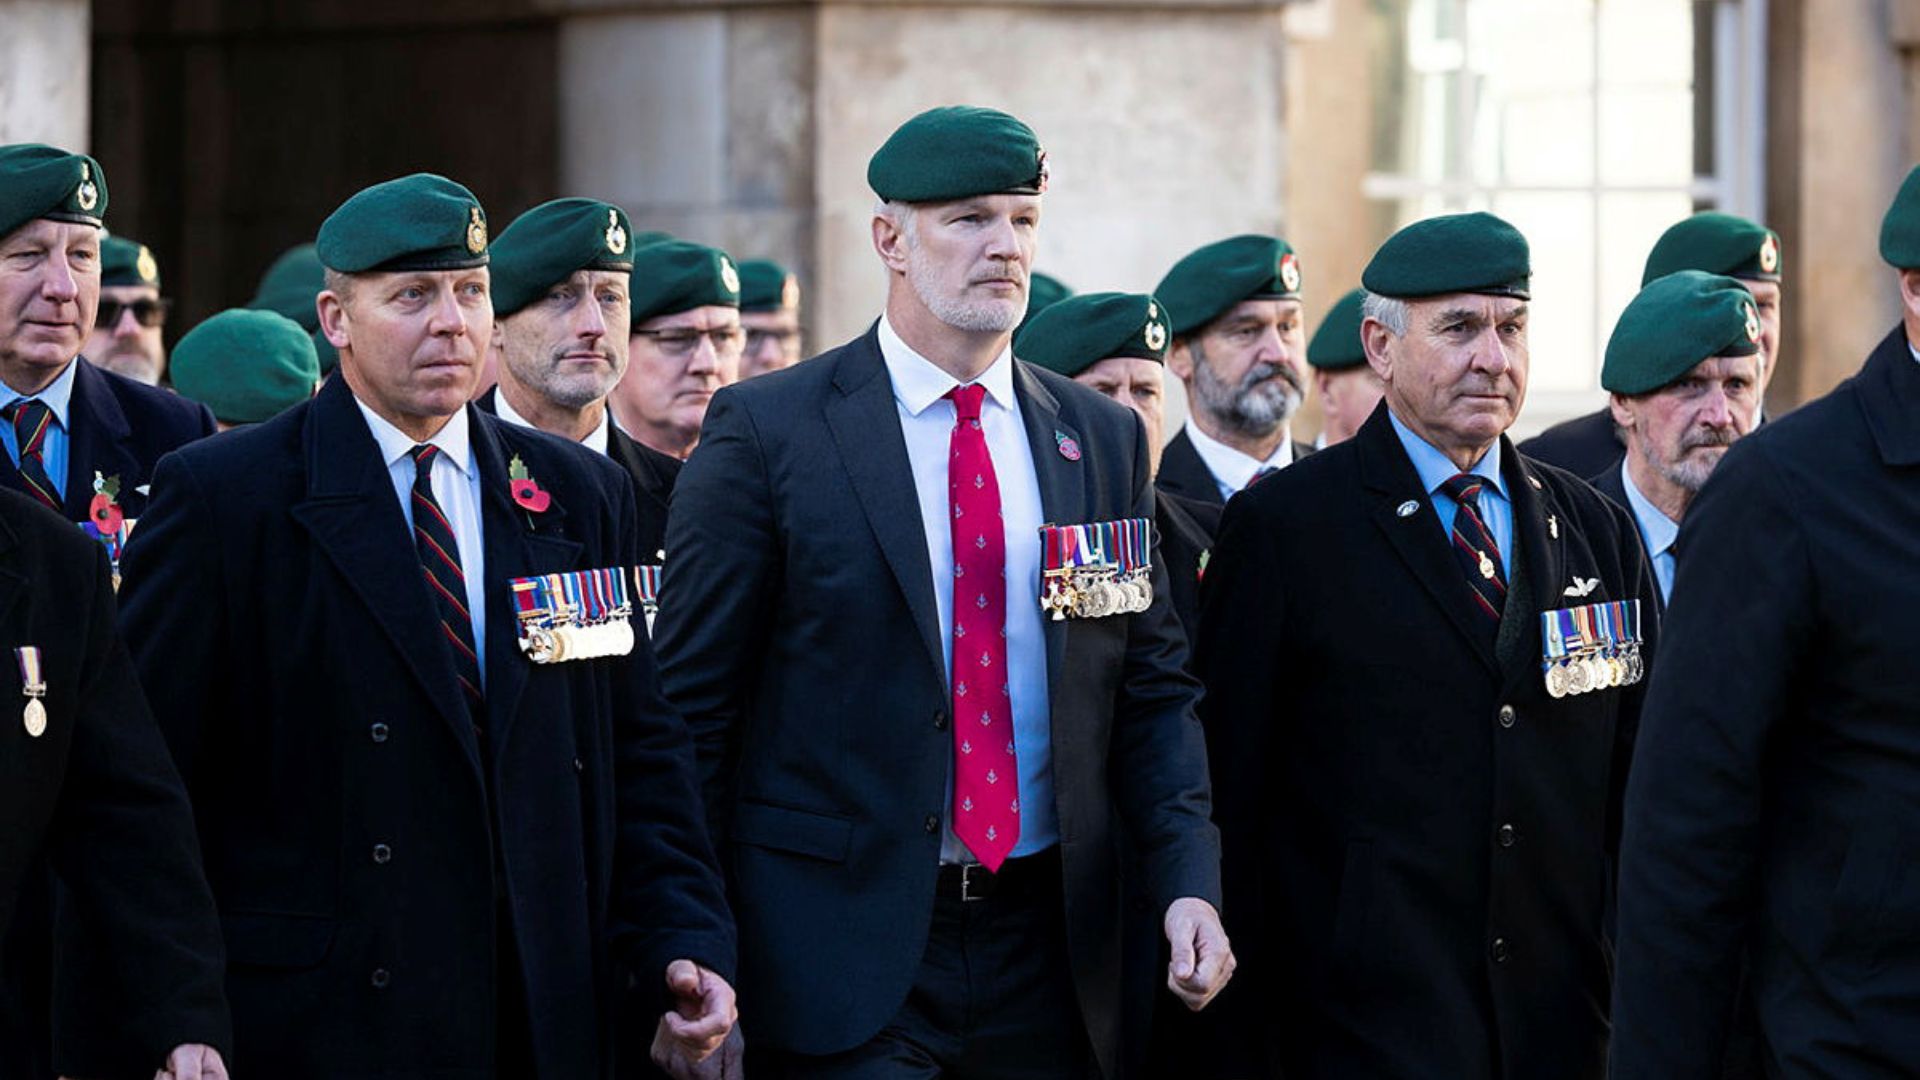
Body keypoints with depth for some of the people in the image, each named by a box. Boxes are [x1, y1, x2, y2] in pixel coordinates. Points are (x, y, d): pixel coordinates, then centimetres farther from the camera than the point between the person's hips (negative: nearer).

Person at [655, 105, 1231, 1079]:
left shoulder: (1103, 440, 11)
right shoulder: (766, 431, -3)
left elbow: (1153, 690, 12)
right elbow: (693, 707, -3)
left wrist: (1188, 882, -4)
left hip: (1046, 952, 4)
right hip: (842, 952, -4)